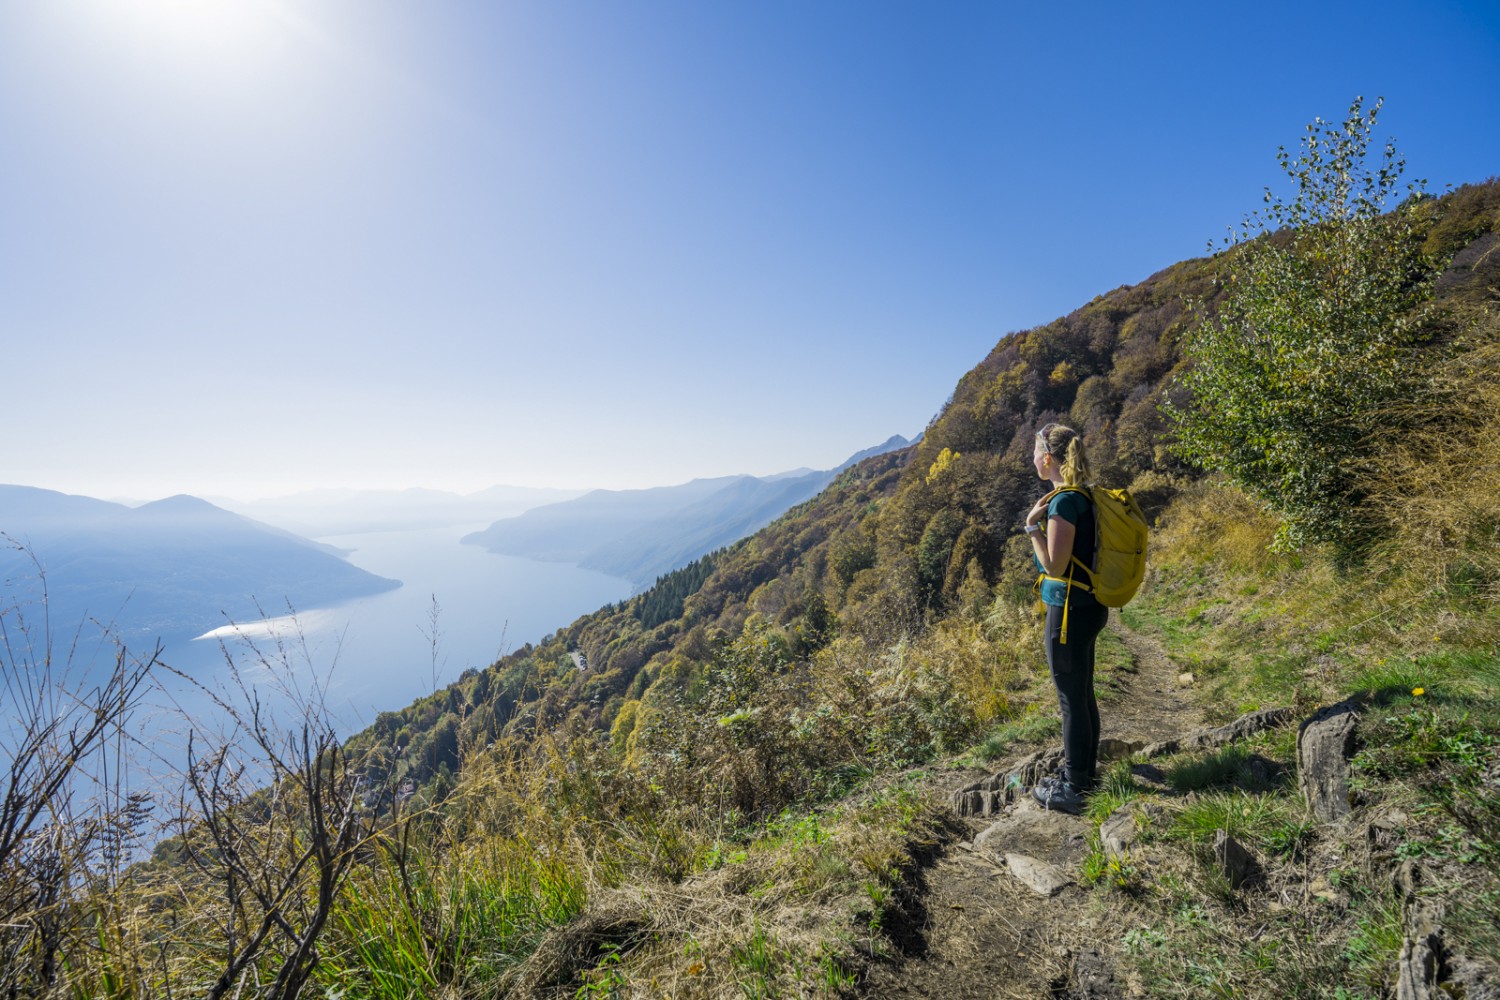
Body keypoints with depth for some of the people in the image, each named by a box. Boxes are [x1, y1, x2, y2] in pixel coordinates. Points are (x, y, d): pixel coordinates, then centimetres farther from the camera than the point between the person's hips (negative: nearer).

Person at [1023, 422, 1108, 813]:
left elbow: (1054, 566, -20)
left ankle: (1073, 788, 18)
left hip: (1070, 610, -10)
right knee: (1082, 693, 21)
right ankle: (1086, 770, 37)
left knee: (1071, 700, 3)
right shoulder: (1084, 497, 8)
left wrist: (1033, 525, -17)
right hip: (1089, 606, 10)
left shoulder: (1064, 503, -21)